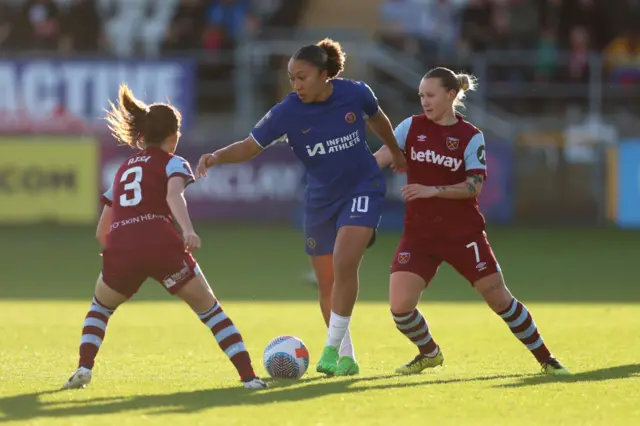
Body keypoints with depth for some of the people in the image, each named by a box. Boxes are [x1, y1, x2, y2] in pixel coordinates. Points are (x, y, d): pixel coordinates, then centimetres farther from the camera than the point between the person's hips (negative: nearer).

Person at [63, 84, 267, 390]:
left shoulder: (123, 170, 31)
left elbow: (101, 232, 30)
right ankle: (248, 376, 0)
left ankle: (84, 368, 9)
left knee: (101, 307, 30)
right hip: (161, 244, -3)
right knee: (209, 309, 10)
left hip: (119, 248, 3)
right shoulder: (172, 163, 16)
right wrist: (188, 230, -25)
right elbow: (174, 195, -9)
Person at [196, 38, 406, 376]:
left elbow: (376, 119, 9)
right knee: (327, 283, 6)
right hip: (320, 200, 2)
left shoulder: (355, 94, -13)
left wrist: (395, 151, 26)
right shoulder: (286, 113, -15)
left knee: (344, 263, -23)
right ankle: (346, 359, 21)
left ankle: (332, 350, -14)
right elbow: (249, 147, -12)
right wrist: (217, 156, -32)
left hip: (362, 189, -2)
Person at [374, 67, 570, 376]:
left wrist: (433, 190, -25)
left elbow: (474, 186, -13)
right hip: (418, 234, 2)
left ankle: (545, 358, 18)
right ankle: (429, 353, 18)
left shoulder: (470, 137, -3)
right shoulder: (412, 127, 3)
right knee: (400, 305, -12)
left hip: (463, 232, -2)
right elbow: (380, 159, -7)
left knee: (499, 298, 1)